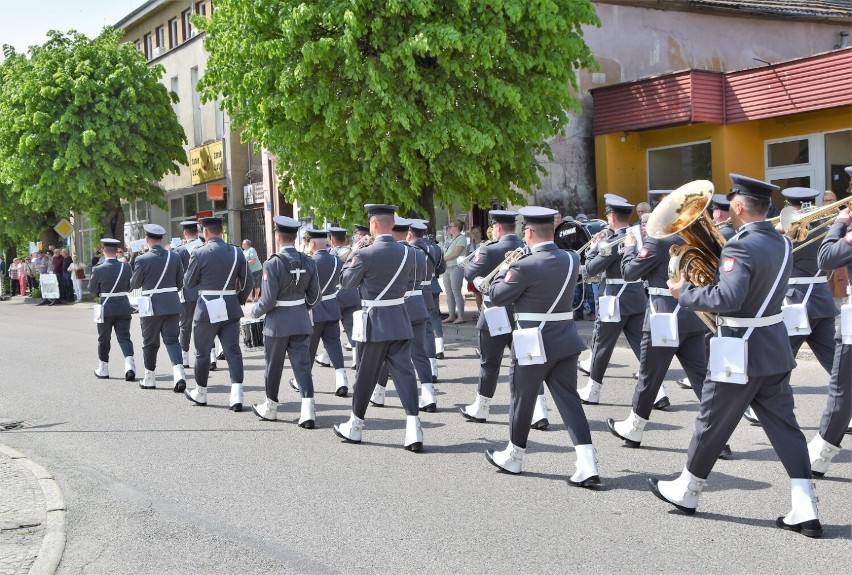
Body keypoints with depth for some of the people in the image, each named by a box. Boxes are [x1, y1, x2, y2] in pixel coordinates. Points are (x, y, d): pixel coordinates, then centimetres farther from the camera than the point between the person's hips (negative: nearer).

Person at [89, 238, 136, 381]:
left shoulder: (98, 270, -12)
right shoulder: (125, 267, -5)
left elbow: (92, 290, -1)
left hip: (106, 309, -2)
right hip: (124, 308, 2)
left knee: (104, 340, 13)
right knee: (124, 338, 4)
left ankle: (103, 370, 24)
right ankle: (129, 366, -16)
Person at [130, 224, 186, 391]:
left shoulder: (142, 260, -12)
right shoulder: (175, 257, -1)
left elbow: (134, 284, -1)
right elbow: (180, 283, 6)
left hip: (152, 306, -3)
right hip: (172, 305, 3)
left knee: (150, 342, 10)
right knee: (172, 340, 5)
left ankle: (150, 378, 22)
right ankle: (179, 374, -15)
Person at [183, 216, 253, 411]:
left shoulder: (200, 254, -10)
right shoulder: (236, 252, 0)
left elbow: (188, 283, 0)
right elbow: (248, 282, 2)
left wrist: (191, 265, 17)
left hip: (207, 310, -3)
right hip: (231, 311, 3)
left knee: (203, 352, 12)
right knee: (233, 351, 2)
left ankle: (200, 393, 27)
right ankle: (236, 396, -9)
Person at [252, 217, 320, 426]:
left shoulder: (273, 264, -17)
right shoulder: (308, 262, -1)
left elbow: (268, 301, -18)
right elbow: (314, 297, 5)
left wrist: (255, 311, 1)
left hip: (278, 322, -4)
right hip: (301, 322, 4)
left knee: (273, 366, 13)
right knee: (302, 365, 4)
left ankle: (270, 408, 29)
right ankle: (308, 411, -8)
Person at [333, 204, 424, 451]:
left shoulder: (365, 254, -15)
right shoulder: (406, 252, 0)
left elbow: (346, 281, 1)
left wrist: (353, 255, 13)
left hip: (374, 322, -4)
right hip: (400, 321, 4)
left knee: (365, 375, 9)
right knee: (404, 371, 2)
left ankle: (354, 427, 24)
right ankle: (413, 430, -8)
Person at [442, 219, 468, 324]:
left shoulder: (461, 238, -6)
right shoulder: (449, 239, 20)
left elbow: (456, 253, -15)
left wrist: (443, 259, -13)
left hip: (456, 267, -9)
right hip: (447, 268, 9)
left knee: (456, 292, -9)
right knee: (449, 293, 8)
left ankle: (461, 317, -7)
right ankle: (451, 316, 12)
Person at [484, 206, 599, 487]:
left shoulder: (524, 266, -18)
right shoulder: (572, 259, 2)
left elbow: (496, 296, -7)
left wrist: (504, 270, 9)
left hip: (534, 344, -5)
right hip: (565, 342, 5)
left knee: (522, 399, 12)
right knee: (569, 400, 5)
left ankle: (513, 458, 29)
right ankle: (587, 466, -4)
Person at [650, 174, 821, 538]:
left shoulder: (741, 247, -20)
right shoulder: (782, 243, 8)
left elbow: (728, 298, -31)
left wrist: (685, 292, -17)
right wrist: (718, 270, 17)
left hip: (741, 352, -8)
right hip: (775, 345, 8)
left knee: (712, 423, 8)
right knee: (783, 426, 8)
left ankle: (685, 492, 25)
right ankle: (805, 510, 4)